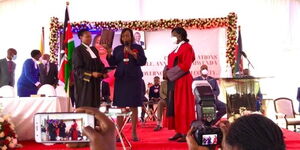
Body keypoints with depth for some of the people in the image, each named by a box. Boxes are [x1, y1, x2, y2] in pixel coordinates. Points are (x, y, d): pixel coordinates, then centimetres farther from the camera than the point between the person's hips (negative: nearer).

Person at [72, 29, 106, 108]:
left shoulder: (94, 50, 16)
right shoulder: (78, 50, -7)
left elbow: (99, 64, 18)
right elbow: (77, 68, -13)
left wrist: (103, 73, -2)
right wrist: (91, 74, -21)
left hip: (95, 82, 7)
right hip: (84, 83, -7)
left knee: (94, 105, 6)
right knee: (84, 106, -5)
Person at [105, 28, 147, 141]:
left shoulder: (138, 48, 7)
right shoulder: (117, 49, 13)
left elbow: (143, 61, -4)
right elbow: (112, 63, 5)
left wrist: (132, 53, -12)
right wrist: (109, 52, -8)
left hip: (134, 79, -1)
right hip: (120, 79, 2)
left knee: (134, 106, -1)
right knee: (120, 106, -2)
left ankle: (134, 133, 5)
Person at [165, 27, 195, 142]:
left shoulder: (186, 47, -8)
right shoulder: (177, 49, 19)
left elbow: (185, 65, -18)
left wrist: (170, 72, -14)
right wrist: (167, 71, 1)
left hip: (182, 80, -9)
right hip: (173, 80, 9)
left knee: (183, 106, -7)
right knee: (175, 106, 7)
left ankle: (186, 133, -4)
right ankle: (179, 131, 11)